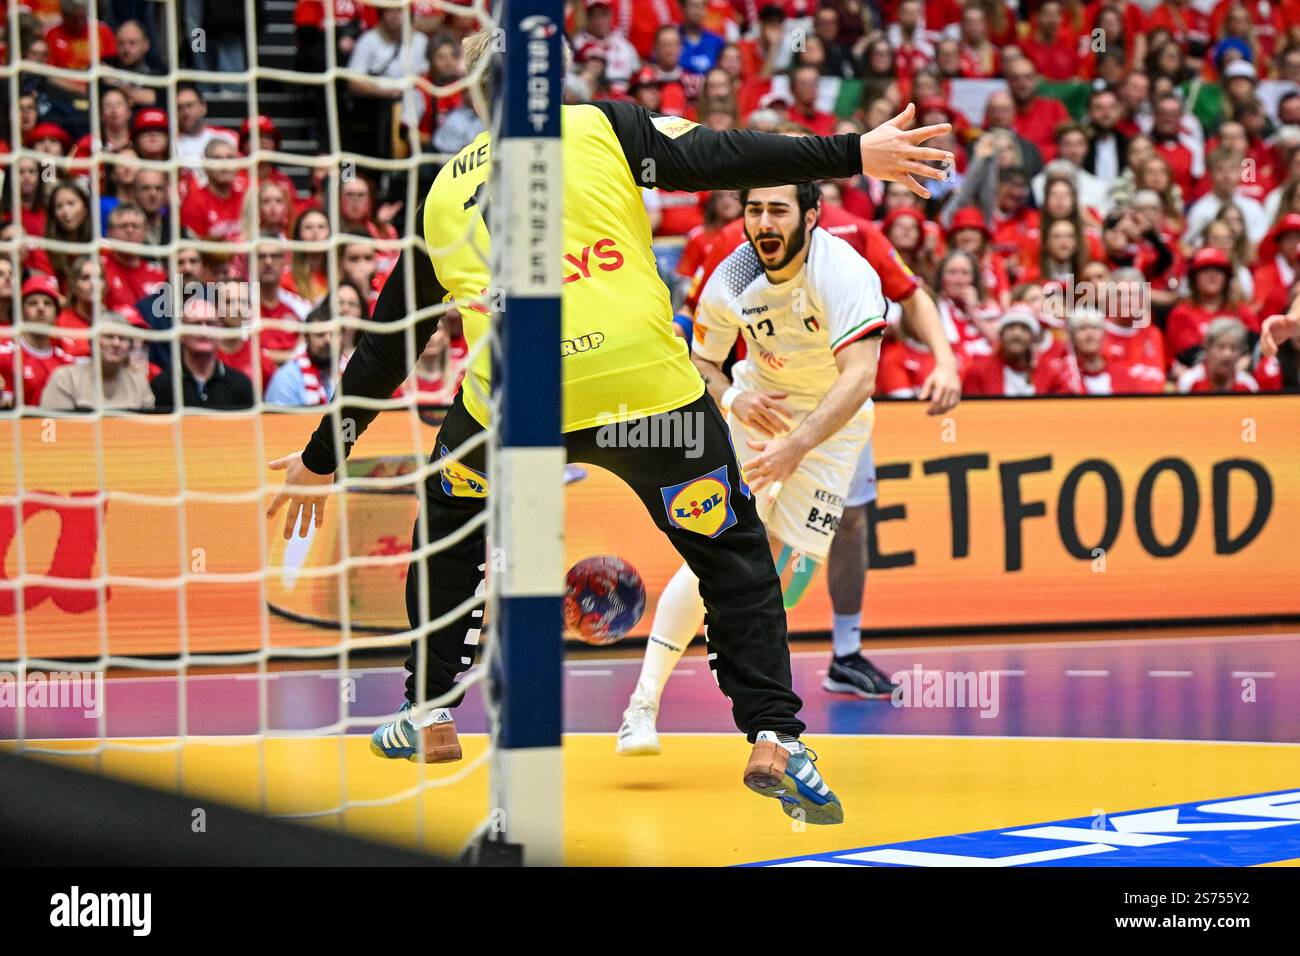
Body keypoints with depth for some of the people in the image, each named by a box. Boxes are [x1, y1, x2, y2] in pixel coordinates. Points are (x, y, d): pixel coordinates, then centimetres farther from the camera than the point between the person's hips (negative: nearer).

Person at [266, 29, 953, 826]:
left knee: (449, 521, 32)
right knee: (734, 554, 13)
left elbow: (386, 347, 25)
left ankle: (430, 715, 32)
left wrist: (322, 460, 34)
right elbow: (714, 158, -2)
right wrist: (853, 155, -2)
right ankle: (774, 737, 0)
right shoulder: (600, 127, 12)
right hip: (645, 380, -2)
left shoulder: (441, 192, 22)